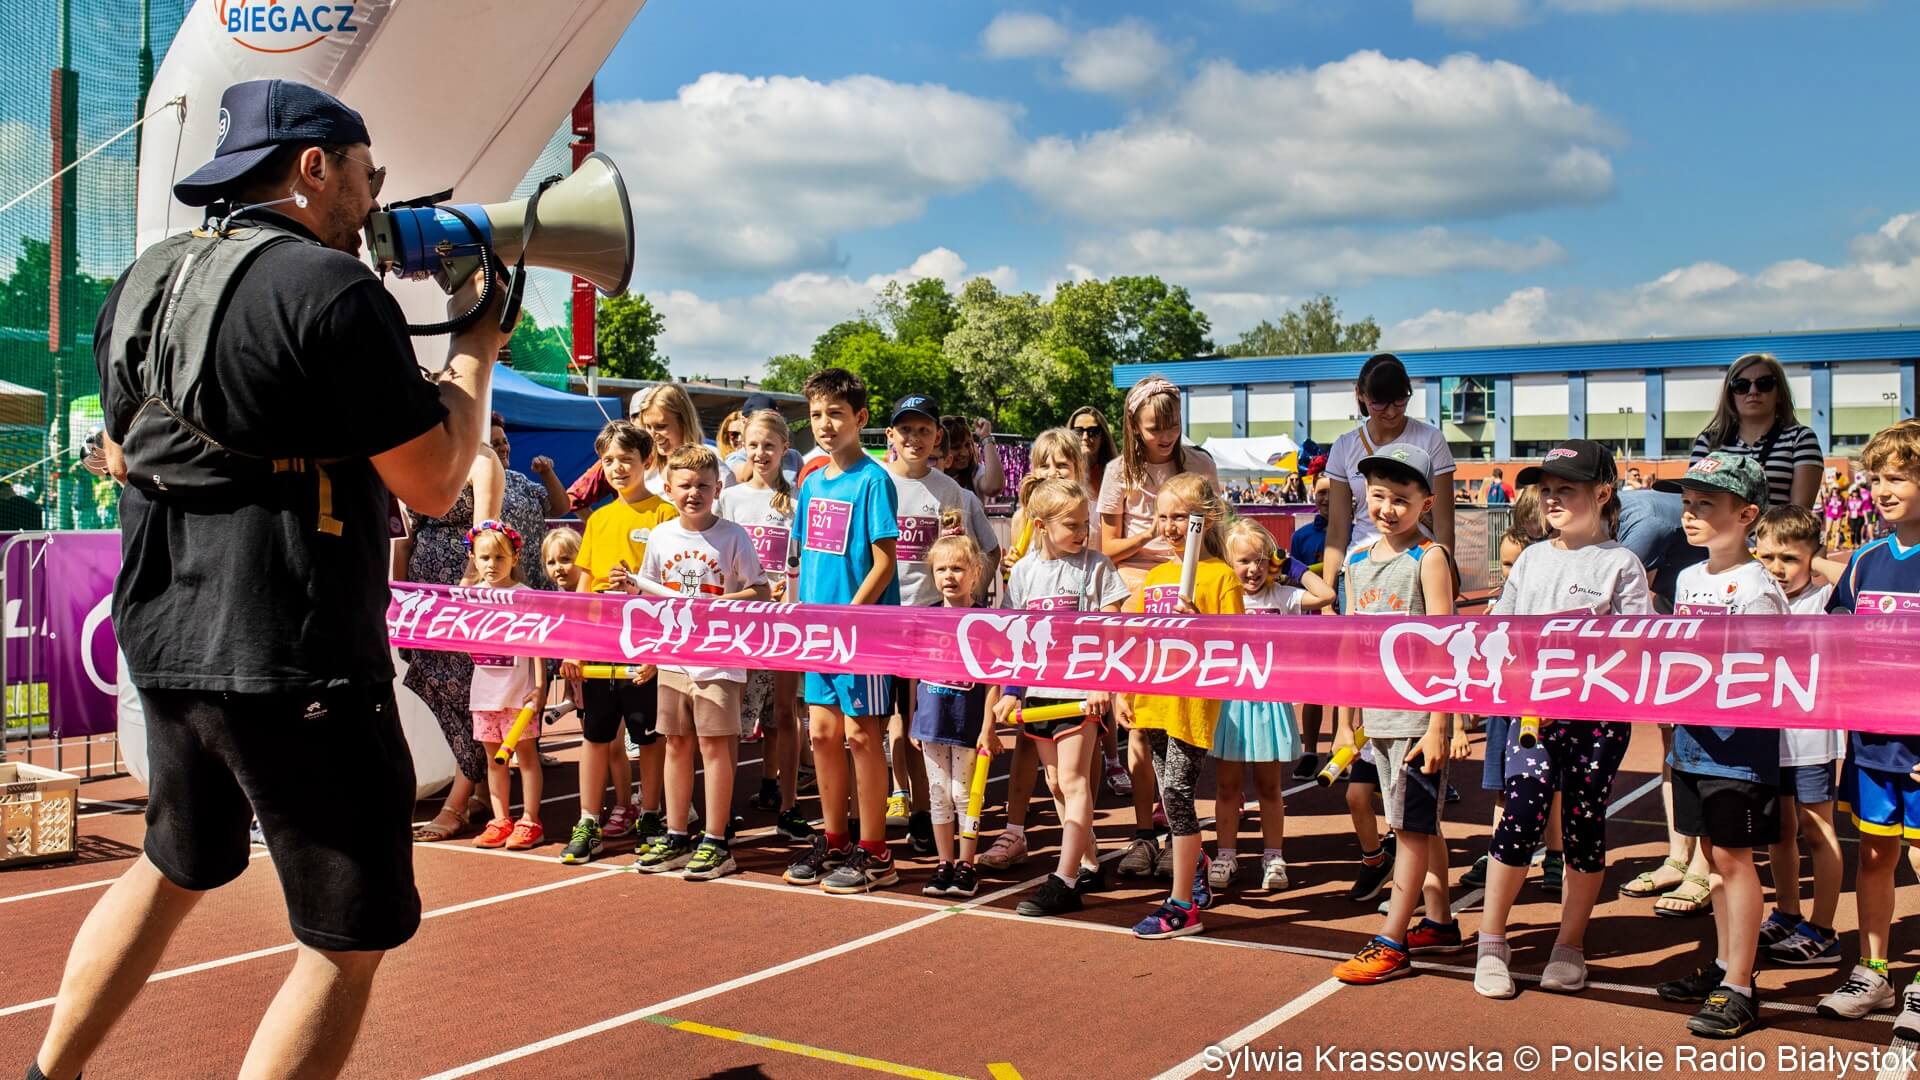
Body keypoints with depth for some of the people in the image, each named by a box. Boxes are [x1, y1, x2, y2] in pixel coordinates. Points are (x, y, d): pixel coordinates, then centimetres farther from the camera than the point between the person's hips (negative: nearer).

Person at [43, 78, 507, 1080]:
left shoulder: (142, 281, 10)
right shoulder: (333, 287, -14)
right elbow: (433, 482, -13)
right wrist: (475, 349, 0)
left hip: (163, 641, 9)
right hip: (297, 661, -8)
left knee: (174, 866, 30)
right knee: (350, 938, 3)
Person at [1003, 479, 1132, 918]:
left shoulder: (1096, 566, -4)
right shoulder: (1024, 571, 6)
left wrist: (1103, 685, -16)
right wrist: (1010, 692, 7)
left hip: (1081, 688, -5)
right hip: (1037, 689, 5)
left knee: (1073, 781, -9)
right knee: (1056, 784, 11)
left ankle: (1064, 880, -9)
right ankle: (1090, 867, 24)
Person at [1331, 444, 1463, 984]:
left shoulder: (1428, 559, -9)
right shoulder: (1358, 561, 9)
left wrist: (1438, 727, -17)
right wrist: (1344, 721, 13)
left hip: (1418, 711, -7)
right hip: (1377, 712, 7)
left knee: (1413, 824, -2)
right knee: (1419, 823, 15)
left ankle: (1391, 943, 1)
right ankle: (1440, 923, 27)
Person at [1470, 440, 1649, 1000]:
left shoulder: (1621, 564, 0)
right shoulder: (1531, 559, 11)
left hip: (1599, 717, -2)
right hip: (1531, 712, 2)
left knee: (1584, 827, 6)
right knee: (1521, 817, -8)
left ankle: (1569, 948, 22)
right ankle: (1492, 943, 6)